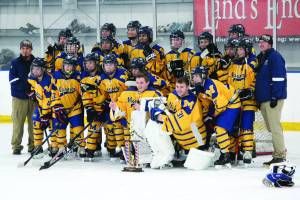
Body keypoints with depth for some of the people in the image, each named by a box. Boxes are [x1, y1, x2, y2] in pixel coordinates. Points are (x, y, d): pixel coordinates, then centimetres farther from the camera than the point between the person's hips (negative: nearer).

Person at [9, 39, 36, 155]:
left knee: (34, 122, 2)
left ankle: (33, 145, 10)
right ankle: (16, 146, 1)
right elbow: (13, 80, -5)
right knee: (18, 122, -4)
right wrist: (27, 82, -18)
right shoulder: (15, 63, 5)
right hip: (19, 97, -1)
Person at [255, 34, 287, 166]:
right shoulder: (260, 58, 19)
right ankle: (281, 151, 16)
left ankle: (280, 155, -7)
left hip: (273, 99, -9)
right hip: (263, 99, 9)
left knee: (274, 127, -10)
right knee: (270, 128, 10)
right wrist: (258, 98, 22)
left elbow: (278, 78, -17)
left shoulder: (274, 57, -10)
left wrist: (275, 97, -21)